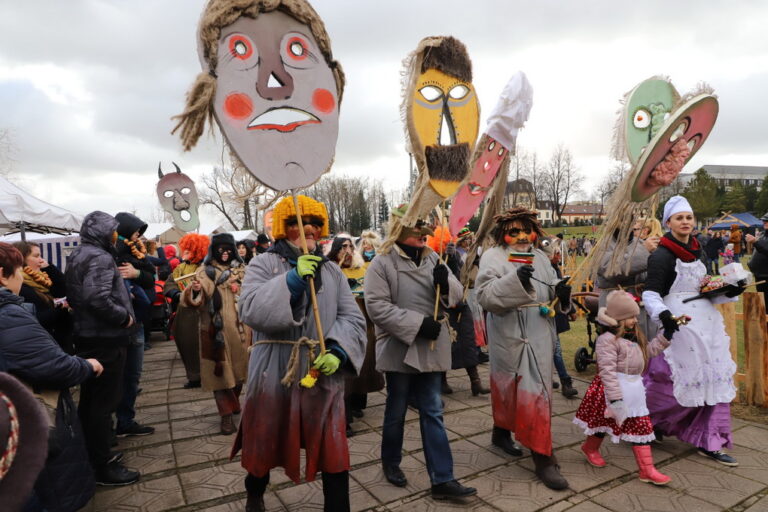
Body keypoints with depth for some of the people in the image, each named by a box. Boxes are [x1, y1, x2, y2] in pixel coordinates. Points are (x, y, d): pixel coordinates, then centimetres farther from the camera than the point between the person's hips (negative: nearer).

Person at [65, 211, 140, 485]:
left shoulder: (77, 256, 13)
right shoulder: (100, 258, -19)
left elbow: (76, 295, 18)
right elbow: (98, 299, -32)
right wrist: (124, 316, -19)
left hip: (87, 337, 10)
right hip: (105, 340, -10)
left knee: (89, 399, 20)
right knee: (104, 402, 0)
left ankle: (88, 456, 34)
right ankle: (102, 466, 12)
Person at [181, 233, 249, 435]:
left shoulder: (241, 269, 7)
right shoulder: (205, 271, -2)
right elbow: (192, 300, -12)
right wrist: (195, 290, -31)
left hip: (239, 327, 3)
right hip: (216, 329, -3)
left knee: (238, 366, 15)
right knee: (220, 369, -1)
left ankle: (234, 402, 38)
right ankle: (227, 414, 6)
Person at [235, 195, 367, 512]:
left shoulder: (332, 271, 7)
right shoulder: (263, 264, -3)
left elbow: (352, 318, 1)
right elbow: (251, 311, -19)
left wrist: (338, 351, -18)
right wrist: (292, 279, -27)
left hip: (324, 376, 2)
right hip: (275, 375, -1)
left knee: (333, 452, 5)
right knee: (265, 444, 20)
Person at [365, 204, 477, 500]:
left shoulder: (432, 259, 7)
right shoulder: (382, 262, -10)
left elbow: (455, 297, 8)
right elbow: (376, 306, -18)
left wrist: (446, 283, -16)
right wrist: (417, 323, -22)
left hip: (431, 348, 5)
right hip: (399, 349, -4)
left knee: (432, 412, 8)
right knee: (396, 412, 13)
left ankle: (442, 479, 15)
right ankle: (391, 463, 35)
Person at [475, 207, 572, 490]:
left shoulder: (540, 256, 12)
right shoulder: (492, 256, -8)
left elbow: (551, 292, 17)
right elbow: (485, 295, -20)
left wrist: (561, 291, -6)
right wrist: (515, 280, -32)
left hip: (540, 336, 7)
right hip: (510, 337, -7)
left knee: (536, 391, 14)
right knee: (533, 394, -2)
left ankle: (501, 432, 33)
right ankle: (543, 458, 11)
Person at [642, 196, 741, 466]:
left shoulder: (696, 252, 13)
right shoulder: (662, 255, -11)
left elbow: (703, 290, 18)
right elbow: (650, 293, -16)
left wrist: (728, 293, 3)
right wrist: (662, 314, -33)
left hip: (707, 323, 8)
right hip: (680, 324, -8)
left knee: (715, 380, 9)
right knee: (677, 383, -6)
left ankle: (709, 443, 20)